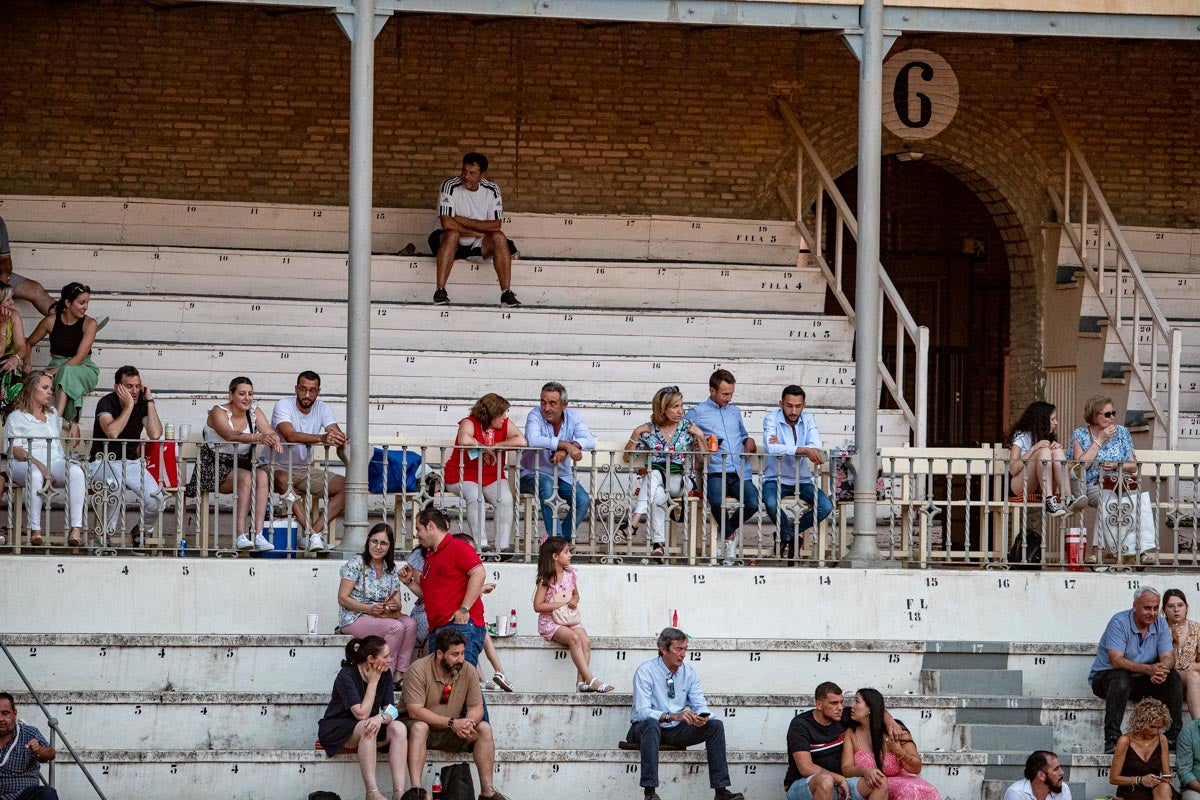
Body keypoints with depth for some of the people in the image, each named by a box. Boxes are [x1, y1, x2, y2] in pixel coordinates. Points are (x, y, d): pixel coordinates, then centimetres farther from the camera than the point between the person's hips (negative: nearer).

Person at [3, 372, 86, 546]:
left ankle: (76, 527, -40)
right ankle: (35, 529, -39)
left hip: (56, 463, 4)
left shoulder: (53, 414, 28)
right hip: (26, 464, -4)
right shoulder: (16, 417, 10)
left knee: (76, 471, -32)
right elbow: (15, 450, -4)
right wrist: (39, 465, -20)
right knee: (35, 475, -43)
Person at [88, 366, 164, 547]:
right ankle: (107, 532, -19)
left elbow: (155, 434, -15)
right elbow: (112, 432, -29)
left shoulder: (143, 403, 0)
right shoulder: (107, 403, -11)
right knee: (116, 482, -40)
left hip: (132, 462, 4)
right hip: (105, 462, -4)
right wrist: (129, 406, -23)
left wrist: (150, 401, -12)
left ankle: (142, 531, 12)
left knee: (155, 499, -21)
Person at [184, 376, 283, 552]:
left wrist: (274, 439, -33)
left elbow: (270, 432, -6)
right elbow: (231, 435, -28)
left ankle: (258, 534, -32)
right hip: (215, 466, -5)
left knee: (262, 476, -27)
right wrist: (258, 437, -44)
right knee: (246, 477, -33)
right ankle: (241, 535, -35)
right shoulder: (218, 412, -9)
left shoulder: (254, 412, 8)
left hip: (243, 464, 5)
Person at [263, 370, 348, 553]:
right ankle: (312, 533, -42)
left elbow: (336, 433, -14)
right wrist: (321, 438, -48)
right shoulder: (284, 405, -15)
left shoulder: (322, 408, 1)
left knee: (346, 487, -11)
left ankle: (315, 531, -22)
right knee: (284, 481, -41)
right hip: (278, 467, -6)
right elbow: (290, 435, -34)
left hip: (305, 469, 6)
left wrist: (339, 438, -41)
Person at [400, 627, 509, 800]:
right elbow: (415, 711, -27)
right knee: (419, 727, -37)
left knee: (484, 728, -15)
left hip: (451, 733, 5)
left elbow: (477, 708, -3)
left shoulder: (468, 671, -6)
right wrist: (451, 722, -33)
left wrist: (469, 722, -29)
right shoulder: (419, 670, -21)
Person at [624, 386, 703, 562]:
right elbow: (627, 458, 10)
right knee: (659, 495, -36)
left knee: (655, 476, -35)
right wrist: (636, 434, -1)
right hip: (654, 478, 1)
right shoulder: (649, 430, 9)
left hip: (680, 481, -1)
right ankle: (658, 542, -43)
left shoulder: (688, 427, 9)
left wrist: (699, 436, -6)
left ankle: (635, 521, -46)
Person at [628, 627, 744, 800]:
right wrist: (672, 716, -37)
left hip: (678, 730, 5)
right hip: (645, 728, -5)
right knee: (651, 723, -40)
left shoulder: (689, 673, 4)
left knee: (715, 725, -15)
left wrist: (702, 717, -25)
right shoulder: (646, 671, -13)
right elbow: (641, 711, -22)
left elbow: (700, 705, 1)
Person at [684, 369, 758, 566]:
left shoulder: (735, 411, 27)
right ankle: (729, 535, -5)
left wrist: (748, 440, 18)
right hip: (716, 472, -4)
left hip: (741, 472, 4)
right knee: (717, 501, -35)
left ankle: (729, 527, 8)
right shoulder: (696, 413, 10)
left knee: (753, 503, -24)